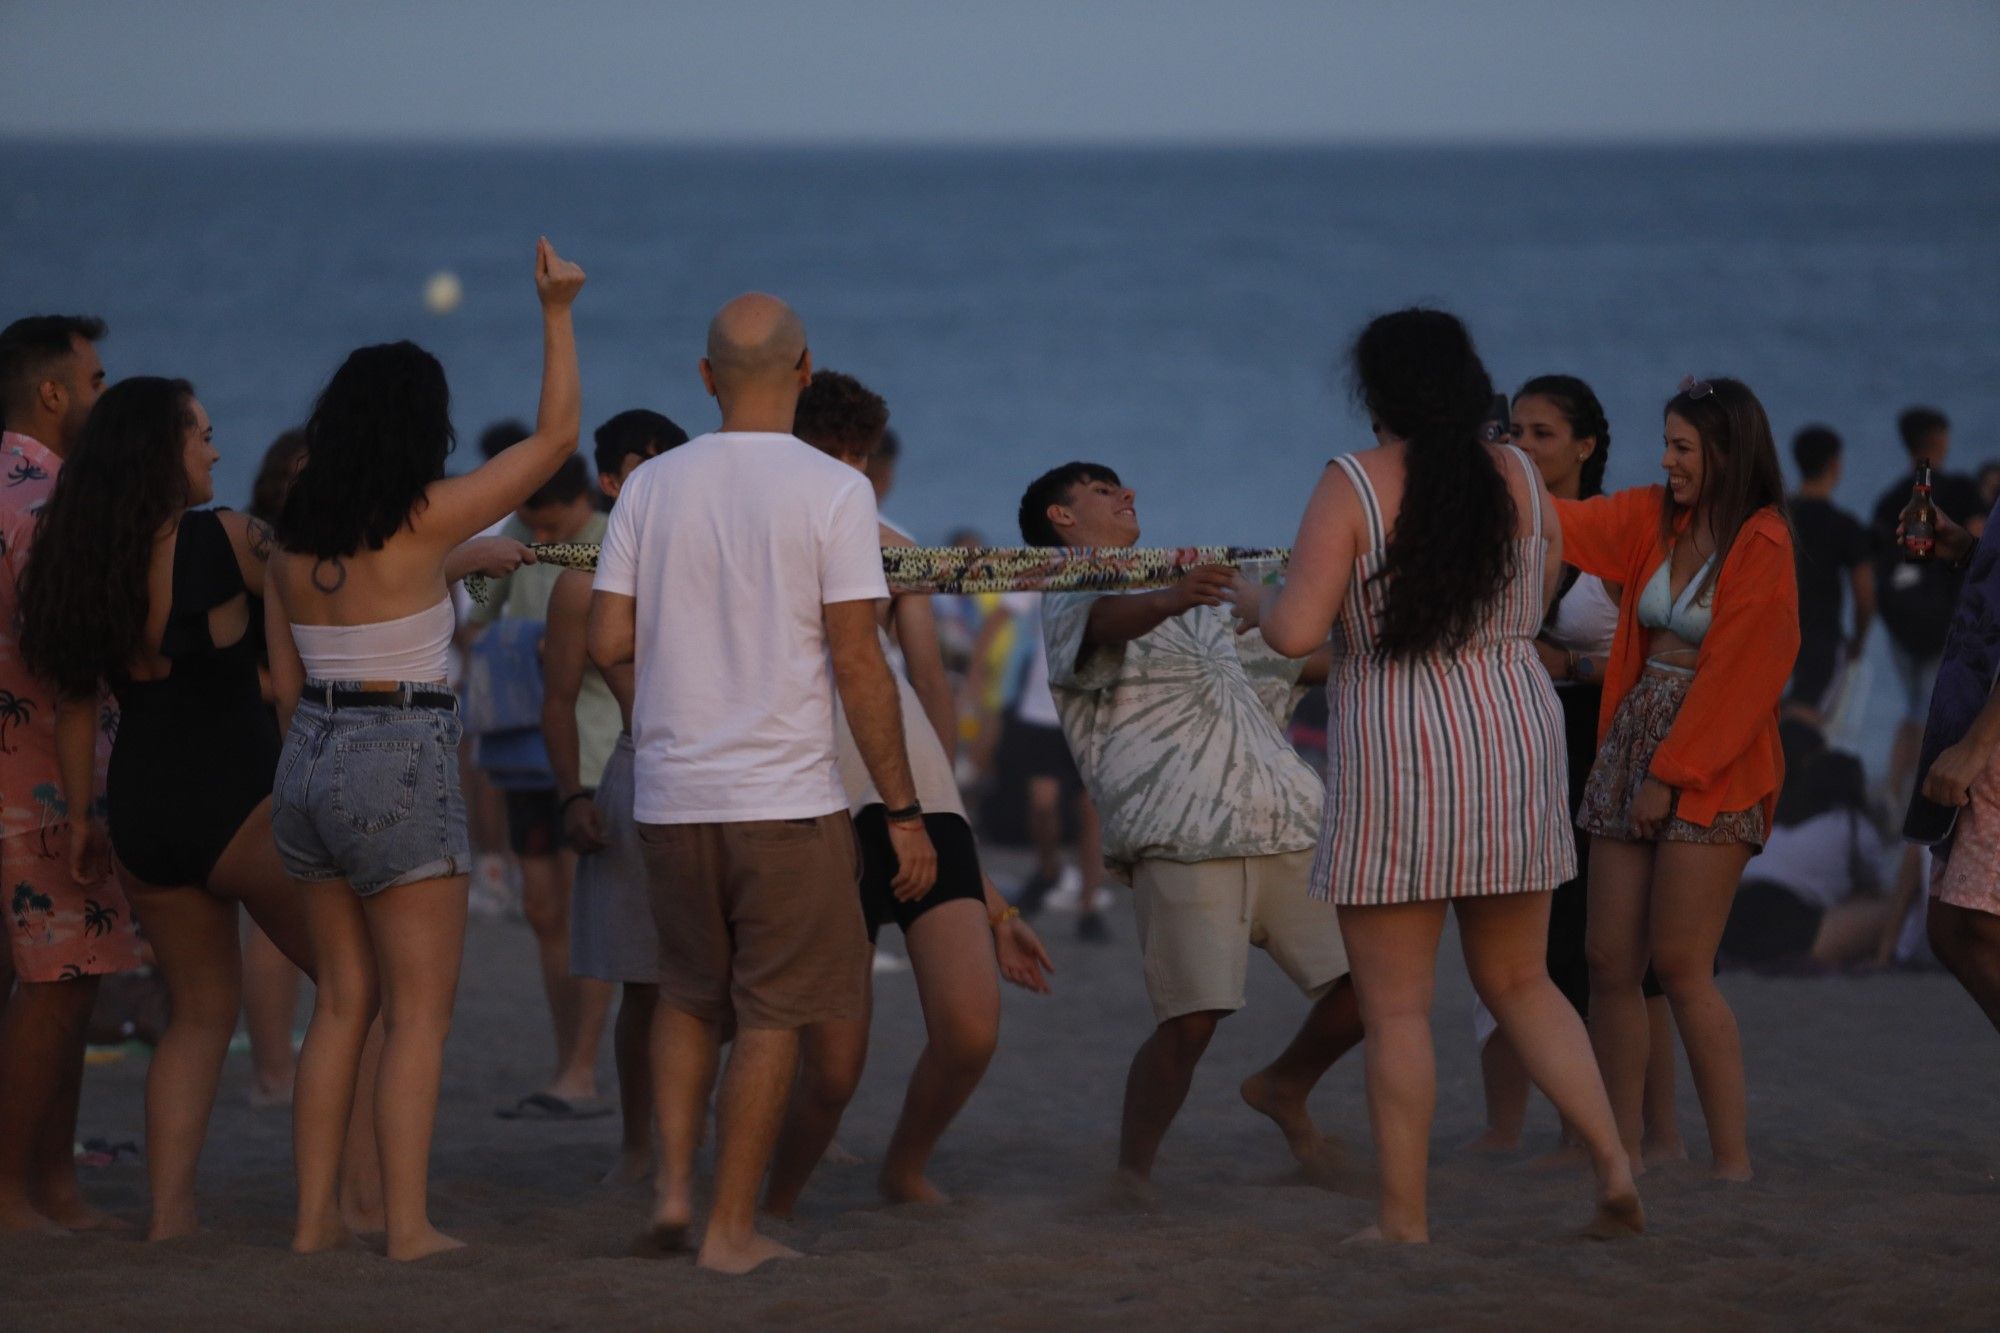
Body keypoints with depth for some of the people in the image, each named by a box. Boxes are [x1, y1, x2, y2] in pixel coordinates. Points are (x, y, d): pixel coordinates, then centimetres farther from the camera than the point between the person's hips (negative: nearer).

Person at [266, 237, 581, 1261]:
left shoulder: (294, 540, 7)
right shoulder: (426, 521, -10)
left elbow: (287, 678, 13)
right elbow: (555, 436, -3)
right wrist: (556, 315, 4)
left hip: (310, 758, 7)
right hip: (402, 765, -7)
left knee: (343, 999, 14)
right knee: (420, 1010, -1)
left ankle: (315, 1216, 12)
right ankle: (408, 1226, -4)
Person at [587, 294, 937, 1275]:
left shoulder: (653, 486, 4)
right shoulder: (832, 491, -8)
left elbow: (608, 643, 2)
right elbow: (857, 661, -10)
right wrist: (903, 811, -5)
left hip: (670, 794, 4)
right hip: (785, 796, -4)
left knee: (688, 995, 21)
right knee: (772, 1013, 5)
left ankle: (673, 1186, 9)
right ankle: (732, 1228, 7)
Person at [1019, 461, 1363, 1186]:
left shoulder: (1197, 605, 30)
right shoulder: (1070, 597, 5)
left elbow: (1295, 659, 41)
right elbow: (1107, 620, -21)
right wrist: (1170, 599, -43)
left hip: (1286, 823, 7)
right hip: (1182, 836, -7)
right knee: (1190, 1018, -15)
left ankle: (1285, 1087, 24)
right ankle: (1132, 1169, 1)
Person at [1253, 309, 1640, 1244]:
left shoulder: (1354, 487, -11)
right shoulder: (1520, 479, 3)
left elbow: (1296, 632, -15)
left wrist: (1260, 599, 6)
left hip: (1396, 757, -4)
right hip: (1517, 742, 5)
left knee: (1396, 1004, 4)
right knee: (1518, 982, 17)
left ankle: (1404, 1220, 6)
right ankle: (1612, 1157, 3)